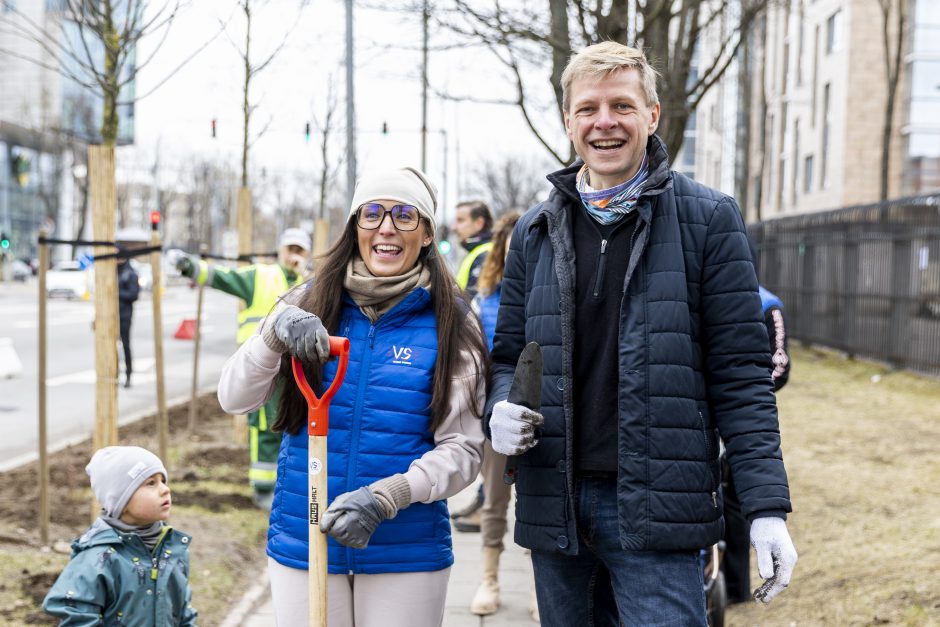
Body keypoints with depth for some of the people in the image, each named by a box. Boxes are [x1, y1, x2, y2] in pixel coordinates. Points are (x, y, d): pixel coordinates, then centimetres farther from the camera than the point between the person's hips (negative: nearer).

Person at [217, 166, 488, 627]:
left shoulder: (450, 325, -3)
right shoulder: (311, 304, 1)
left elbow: (463, 448, -6)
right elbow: (234, 399, -5)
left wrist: (386, 497, -20)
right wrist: (275, 330, -22)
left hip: (407, 550, -1)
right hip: (301, 541, 1)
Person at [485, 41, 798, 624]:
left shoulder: (707, 219, -1)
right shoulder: (535, 230, 11)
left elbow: (740, 372, -4)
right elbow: (508, 352, 17)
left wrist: (768, 507, -11)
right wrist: (500, 409, -7)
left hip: (655, 508, -4)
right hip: (554, 504, 4)